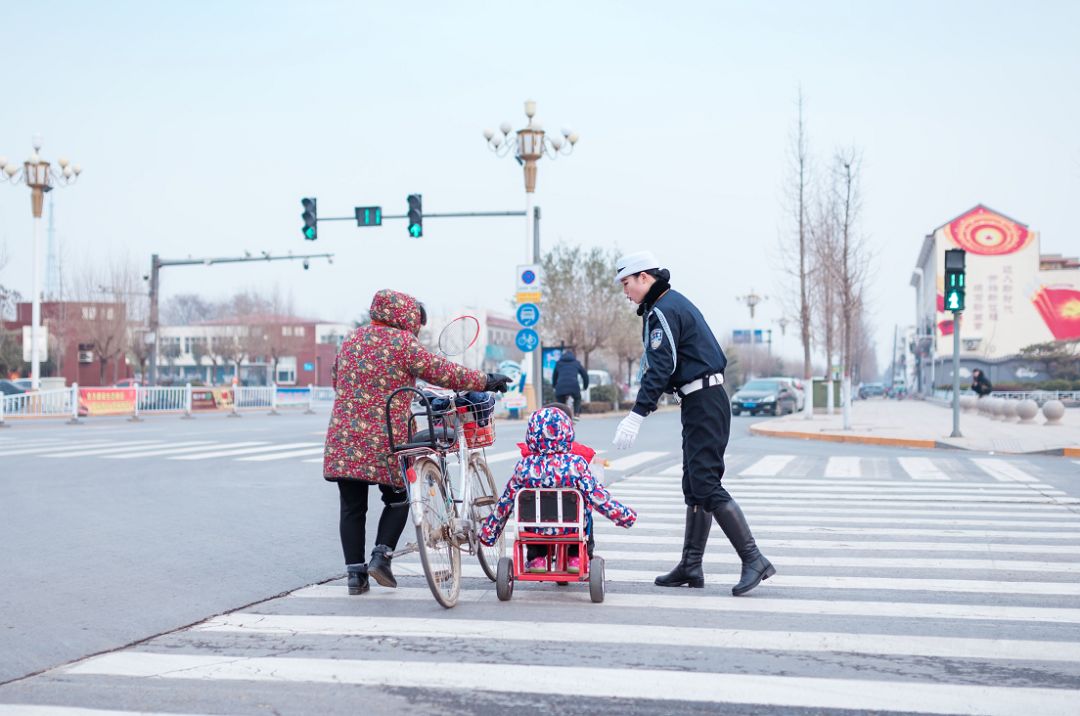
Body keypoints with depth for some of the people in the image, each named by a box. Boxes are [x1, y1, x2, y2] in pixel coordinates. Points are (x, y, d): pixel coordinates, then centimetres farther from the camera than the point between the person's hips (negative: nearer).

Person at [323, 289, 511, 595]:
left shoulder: (353, 338, 13)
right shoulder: (402, 342, -6)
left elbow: (335, 378, 24)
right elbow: (443, 372, -7)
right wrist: (485, 381, 2)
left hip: (344, 437, 5)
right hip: (385, 439, -5)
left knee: (352, 507, 8)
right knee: (397, 500, 15)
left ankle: (355, 573, 8)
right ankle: (381, 556, 2)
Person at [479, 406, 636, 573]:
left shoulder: (524, 466, -10)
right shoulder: (576, 464, -15)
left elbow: (505, 503, -1)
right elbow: (599, 498, -12)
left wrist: (488, 531, 12)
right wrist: (624, 515, 3)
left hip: (536, 528, 1)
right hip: (572, 529, -1)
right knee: (585, 513, 30)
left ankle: (536, 559, 27)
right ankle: (577, 558, 25)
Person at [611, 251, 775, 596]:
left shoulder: (663, 310, -12)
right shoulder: (675, 303, 19)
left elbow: (660, 369, -20)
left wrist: (637, 415, -22)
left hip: (703, 405, -11)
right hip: (706, 401, 11)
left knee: (706, 484, -12)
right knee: (694, 486, 11)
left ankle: (754, 560, -12)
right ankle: (691, 566, 14)